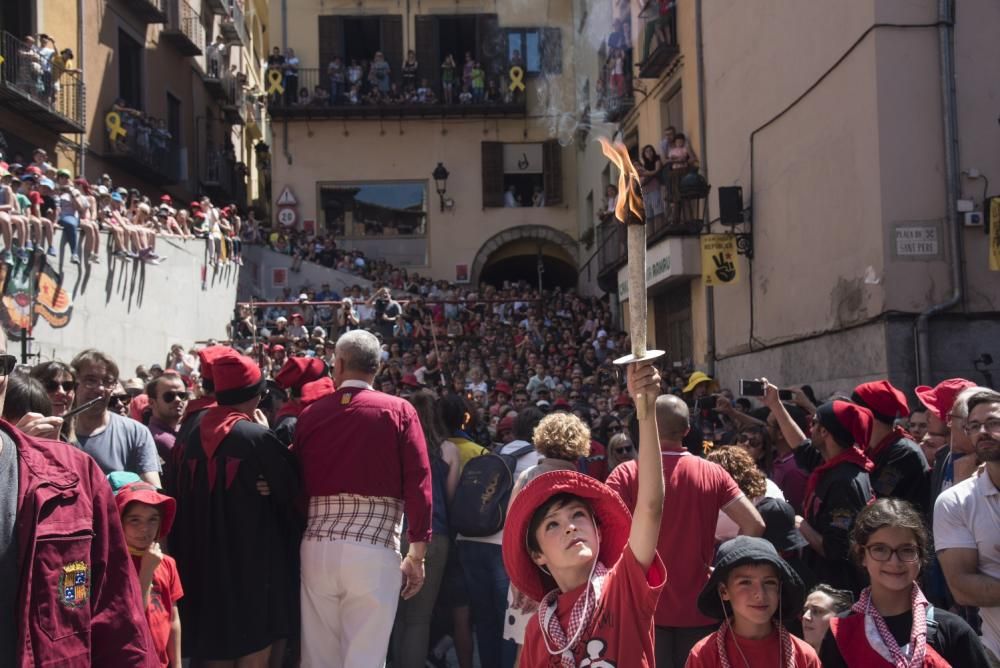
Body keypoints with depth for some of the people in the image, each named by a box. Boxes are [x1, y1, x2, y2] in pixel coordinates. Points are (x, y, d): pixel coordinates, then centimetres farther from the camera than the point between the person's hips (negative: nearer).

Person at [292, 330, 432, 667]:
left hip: (317, 547, 3)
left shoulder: (310, 414, 5)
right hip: (374, 548, -2)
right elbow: (418, 483, -6)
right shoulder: (398, 411, -1)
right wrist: (417, 553, 0)